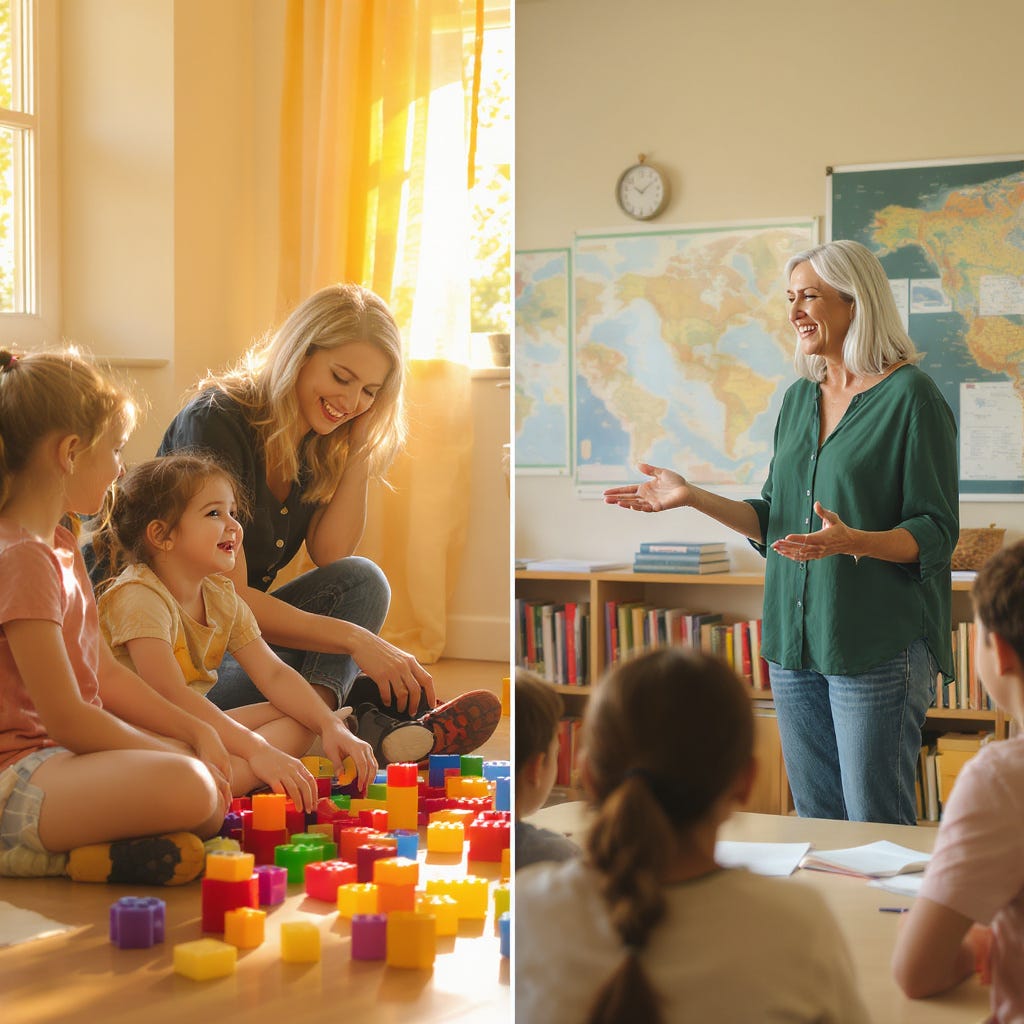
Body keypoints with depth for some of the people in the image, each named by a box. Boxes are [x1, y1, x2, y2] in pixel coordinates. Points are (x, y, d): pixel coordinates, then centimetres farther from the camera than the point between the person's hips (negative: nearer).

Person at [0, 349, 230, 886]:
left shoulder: (61, 546, 17)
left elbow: (104, 674, 18)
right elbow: (66, 717, -19)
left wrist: (197, 734, 9)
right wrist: (177, 759, -10)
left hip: (58, 755, 11)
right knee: (185, 787, -32)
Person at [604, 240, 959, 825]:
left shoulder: (910, 395, -9)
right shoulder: (800, 399, 13)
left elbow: (936, 532, -11)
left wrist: (853, 541, -29)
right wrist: (692, 497, 4)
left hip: (877, 645, -7)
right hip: (796, 641, 7)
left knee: (877, 827, -3)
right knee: (816, 822, 13)